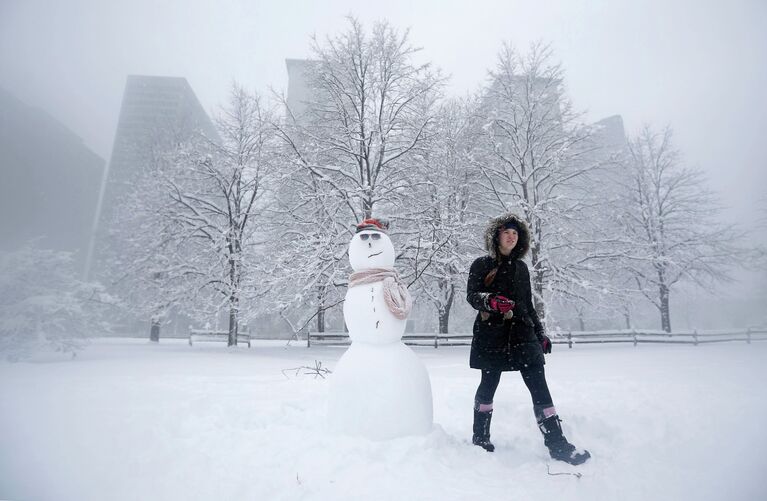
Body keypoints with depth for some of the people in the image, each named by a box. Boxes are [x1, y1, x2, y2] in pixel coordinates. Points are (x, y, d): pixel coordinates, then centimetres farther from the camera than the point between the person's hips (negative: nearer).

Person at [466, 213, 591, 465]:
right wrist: (492, 301, -25)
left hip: (522, 332, 4)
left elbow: (528, 305, 20)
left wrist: (540, 333, 17)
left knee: (539, 385, -2)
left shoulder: (521, 268, 16)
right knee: (489, 384, 4)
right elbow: (471, 295, -6)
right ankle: (480, 437, 21)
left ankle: (557, 444, 4)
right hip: (492, 334, -4)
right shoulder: (482, 265, 2)